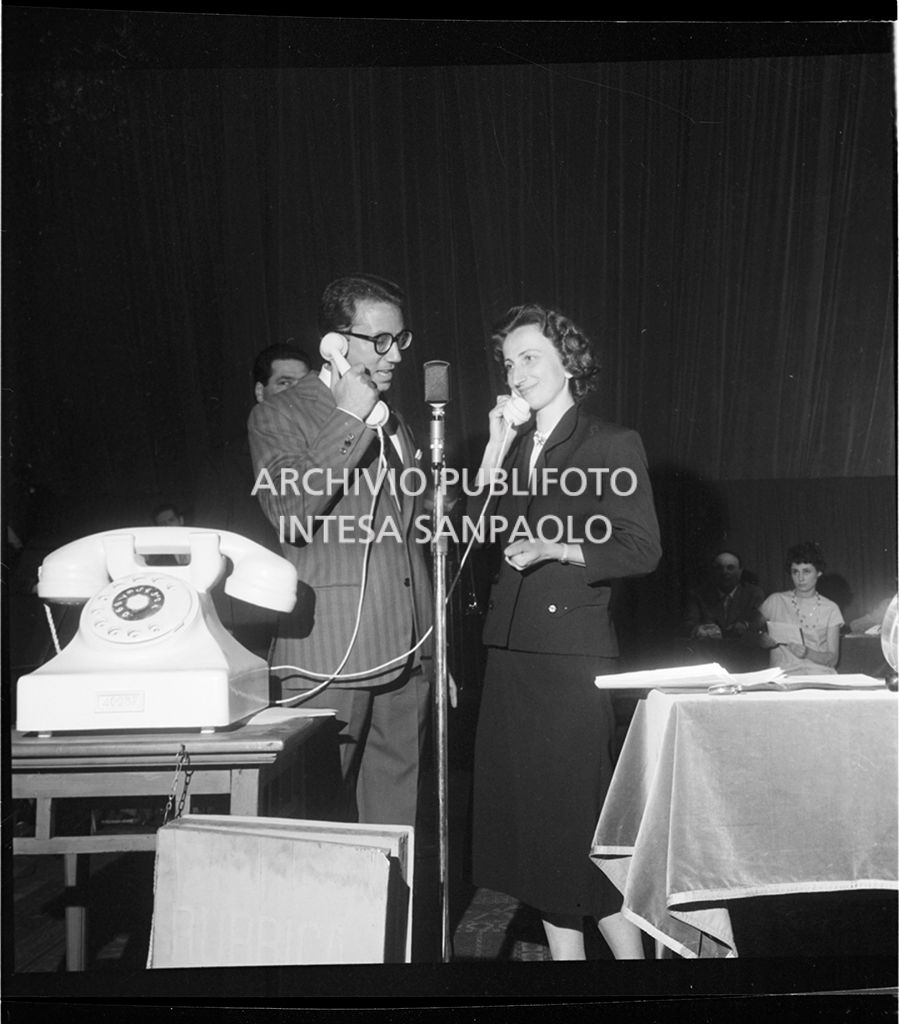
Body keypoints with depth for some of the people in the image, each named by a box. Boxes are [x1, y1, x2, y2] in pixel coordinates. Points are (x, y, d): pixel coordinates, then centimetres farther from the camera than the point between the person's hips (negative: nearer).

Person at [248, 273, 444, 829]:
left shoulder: (394, 423, 20)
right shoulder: (280, 415, -1)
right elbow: (288, 511, -19)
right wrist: (350, 420, -16)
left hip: (407, 658, 6)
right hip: (331, 658, -6)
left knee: (396, 817, 8)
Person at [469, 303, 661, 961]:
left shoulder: (614, 445, 1)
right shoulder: (513, 448, 17)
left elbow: (643, 549, -5)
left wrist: (558, 550, -15)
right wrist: (496, 453, 4)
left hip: (575, 650, -6)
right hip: (513, 651, 6)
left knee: (582, 815, -6)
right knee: (533, 815, 8)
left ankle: (630, 952, 9)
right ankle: (565, 952, 19)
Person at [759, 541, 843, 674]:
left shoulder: (830, 609, 12)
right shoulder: (775, 602, 10)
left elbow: (833, 659, 6)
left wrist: (807, 653, -14)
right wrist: (768, 641, -9)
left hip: (820, 674, 2)